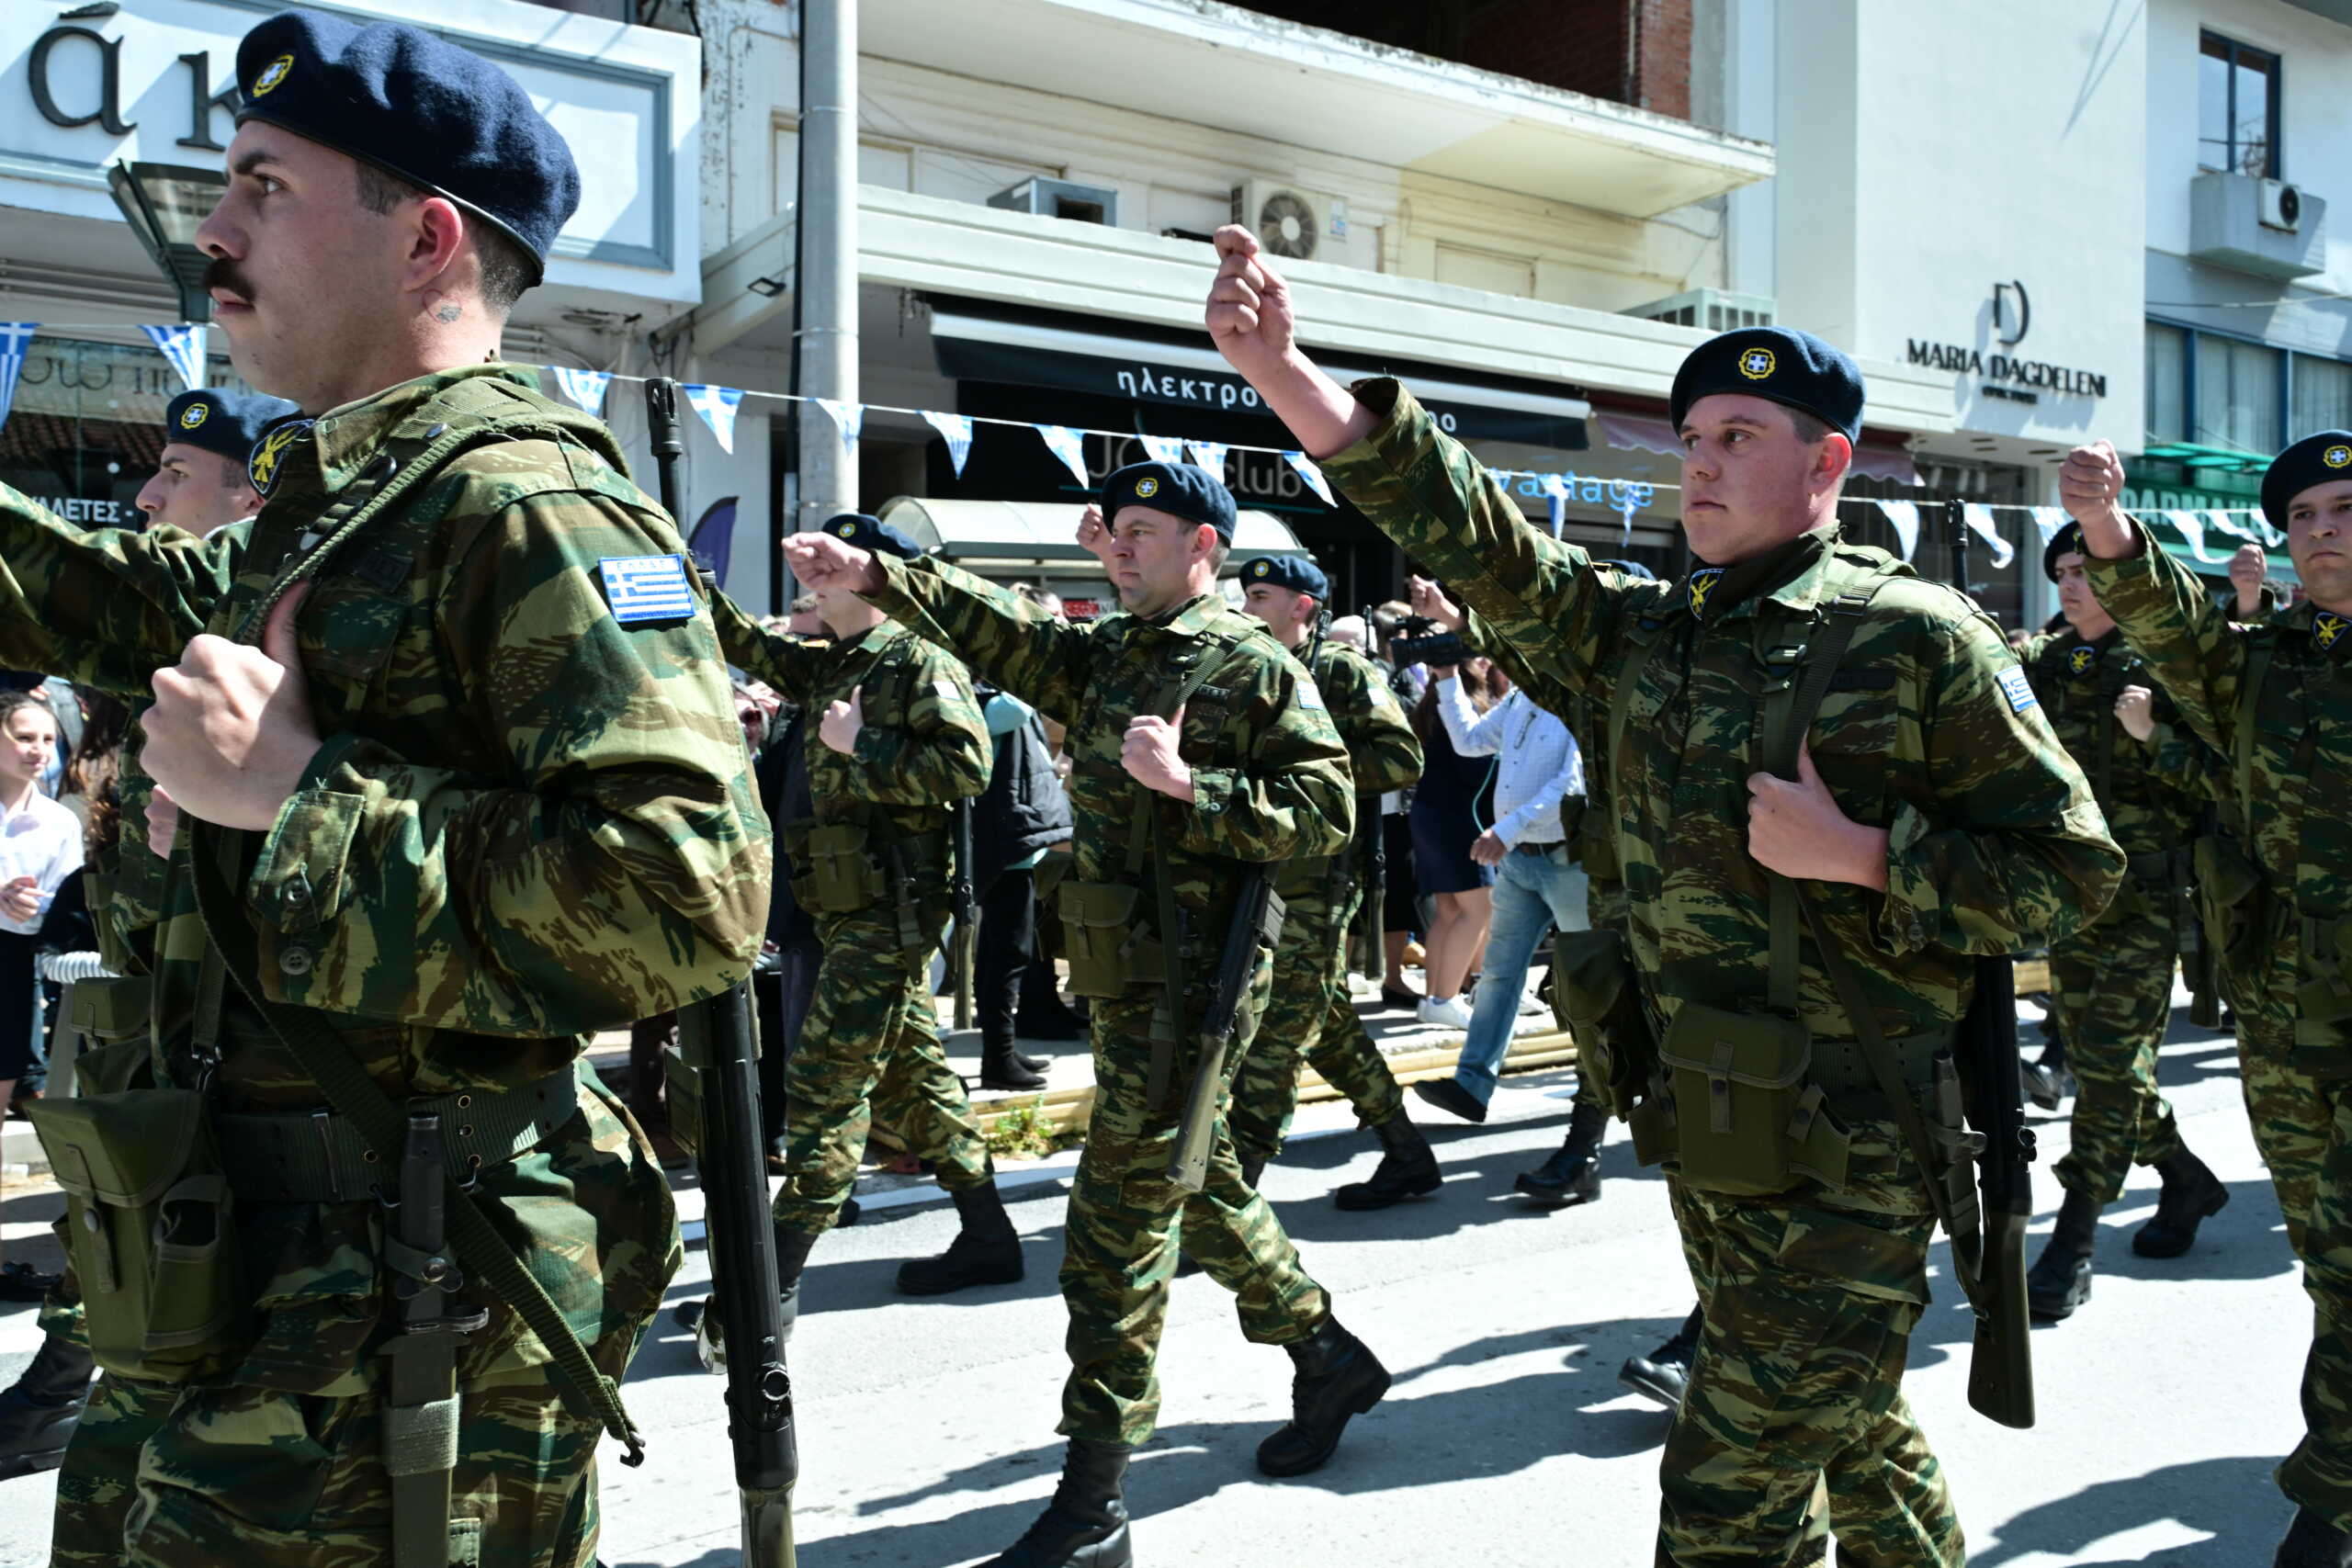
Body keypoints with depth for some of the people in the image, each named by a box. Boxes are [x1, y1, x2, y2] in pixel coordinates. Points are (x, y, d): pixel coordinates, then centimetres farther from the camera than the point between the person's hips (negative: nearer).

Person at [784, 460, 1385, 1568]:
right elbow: (995, 630, 3)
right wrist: (875, 577, -9)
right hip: (1119, 977, 8)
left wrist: (1187, 784, -20)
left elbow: (1326, 810, -11)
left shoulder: (1256, 668, -7)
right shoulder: (1100, 656, 13)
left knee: (1116, 1222, -6)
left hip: (1191, 980, -8)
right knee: (1199, 1186, 19)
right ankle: (1328, 1360, 40)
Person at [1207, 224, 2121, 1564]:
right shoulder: (1648, 635, 6)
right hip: (1703, 1136, 6)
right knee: (1850, 1428, 25)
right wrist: (1285, 373, -15)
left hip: (1847, 1159, -6)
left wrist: (1858, 854, -19)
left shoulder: (1923, 641, -10)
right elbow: (1480, 542, -5)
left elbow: (2072, 866, -7)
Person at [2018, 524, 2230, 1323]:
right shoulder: (2049, 662, 11)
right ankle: (2186, 1181, 36)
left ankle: (2073, 1243, -4)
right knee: (2091, 1057, 13)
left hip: (2147, 896, -6)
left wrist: (2152, 736, -22)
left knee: (2110, 1063, -8)